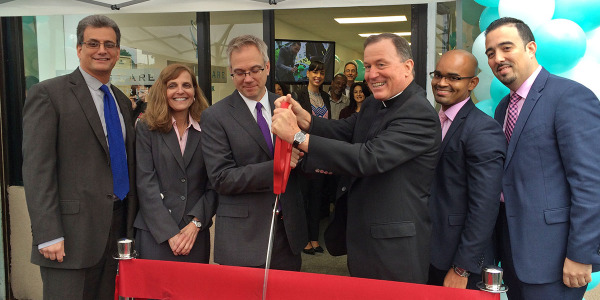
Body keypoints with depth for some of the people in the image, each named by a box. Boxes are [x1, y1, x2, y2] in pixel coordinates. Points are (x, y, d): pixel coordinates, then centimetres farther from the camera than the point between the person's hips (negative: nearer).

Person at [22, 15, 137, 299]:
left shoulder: (122, 101, 15)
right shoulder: (47, 94, -5)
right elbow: (36, 170, -11)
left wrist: (132, 225, 14)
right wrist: (48, 235, -16)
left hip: (118, 230, 6)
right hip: (73, 233, -6)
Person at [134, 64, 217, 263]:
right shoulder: (146, 129, 1)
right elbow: (146, 184, -6)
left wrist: (196, 223, -10)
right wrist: (169, 233, -12)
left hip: (197, 234, 2)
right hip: (155, 235, -1)